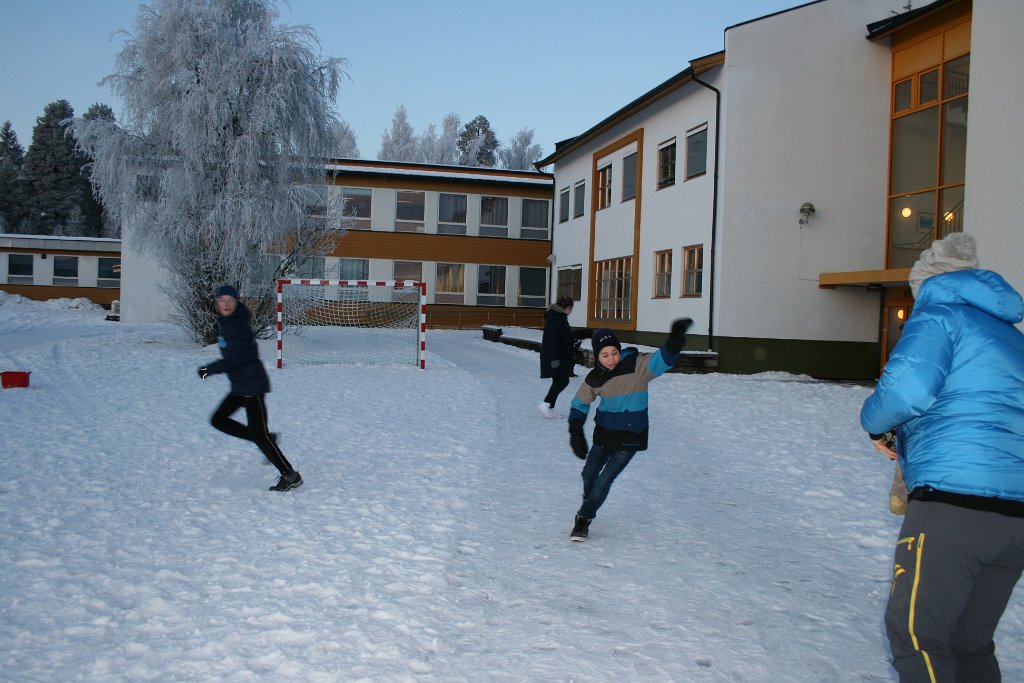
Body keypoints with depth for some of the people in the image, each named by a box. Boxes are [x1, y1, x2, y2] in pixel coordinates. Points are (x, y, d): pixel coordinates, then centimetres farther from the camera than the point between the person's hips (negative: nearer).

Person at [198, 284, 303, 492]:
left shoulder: (236, 326, -18)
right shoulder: (227, 323, 12)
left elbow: (234, 359, -23)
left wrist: (209, 370, -16)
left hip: (252, 385, -10)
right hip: (240, 386, 10)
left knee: (259, 434, -10)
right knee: (218, 419, 15)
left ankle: (290, 476, -3)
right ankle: (267, 440, 16)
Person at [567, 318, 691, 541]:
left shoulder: (636, 366, -17)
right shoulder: (595, 377, -6)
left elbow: (662, 360, -32)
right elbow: (579, 405, 6)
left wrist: (675, 340, -51)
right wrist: (576, 434, -3)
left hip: (630, 437, -4)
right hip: (604, 434, 4)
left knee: (604, 481, -4)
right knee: (589, 474, 19)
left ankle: (584, 518, 16)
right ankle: (589, 500, 51)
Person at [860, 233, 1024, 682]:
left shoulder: (938, 316, -1)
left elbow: (907, 389, -18)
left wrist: (874, 421, 2)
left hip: (955, 498, -8)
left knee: (915, 631, -3)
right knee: (971, 642, 18)